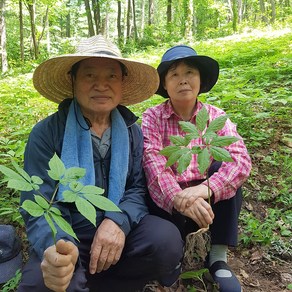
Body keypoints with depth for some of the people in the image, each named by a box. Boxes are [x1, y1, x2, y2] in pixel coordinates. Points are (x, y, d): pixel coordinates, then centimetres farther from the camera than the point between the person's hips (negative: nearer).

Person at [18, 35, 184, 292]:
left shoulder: (132, 131, 3)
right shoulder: (46, 134, -8)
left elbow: (139, 188, 0)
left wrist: (118, 220, -23)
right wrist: (55, 247, -35)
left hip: (120, 232, 4)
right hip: (68, 238, -4)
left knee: (166, 239, -26)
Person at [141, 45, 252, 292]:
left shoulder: (216, 117, -3)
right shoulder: (153, 117, -6)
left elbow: (241, 160, -20)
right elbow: (153, 165, -22)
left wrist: (205, 189, -39)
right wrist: (180, 199, -41)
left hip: (204, 200, 2)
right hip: (168, 200, -2)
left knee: (225, 168, -24)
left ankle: (218, 257, -14)